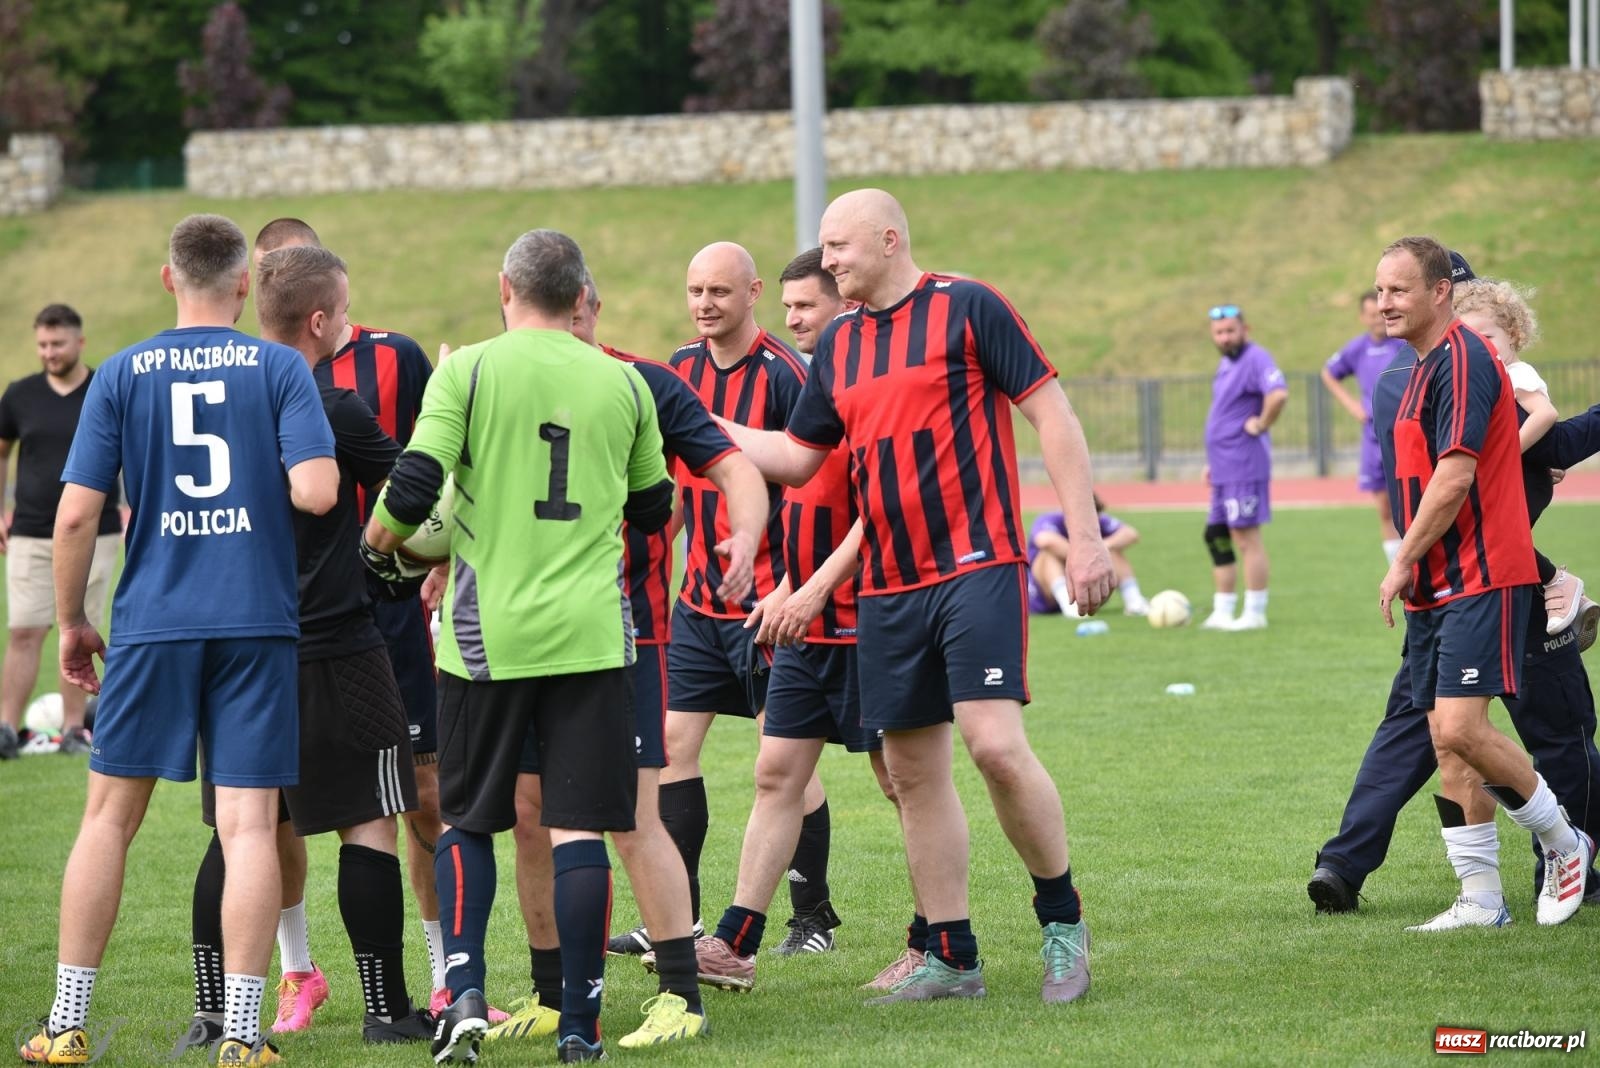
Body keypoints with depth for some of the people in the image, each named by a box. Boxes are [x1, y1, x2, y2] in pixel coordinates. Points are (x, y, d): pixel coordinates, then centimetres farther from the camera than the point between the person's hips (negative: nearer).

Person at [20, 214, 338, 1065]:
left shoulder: (122, 374, 2)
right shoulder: (280, 368, -1)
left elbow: (75, 515, -1)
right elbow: (316, 491, -13)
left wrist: (70, 623, 10)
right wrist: (271, 481, 11)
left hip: (151, 623, 1)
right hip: (256, 626, -1)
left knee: (109, 817, 10)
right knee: (248, 825, -1)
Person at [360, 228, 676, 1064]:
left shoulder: (468, 371, -3)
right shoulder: (623, 383, 6)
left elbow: (413, 488, -11)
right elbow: (652, 507, 18)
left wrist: (380, 545, 10)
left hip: (489, 633, -1)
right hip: (591, 633, 1)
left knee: (467, 822, 11)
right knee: (578, 828, 2)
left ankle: (463, 992, -5)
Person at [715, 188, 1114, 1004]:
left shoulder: (967, 308, -4)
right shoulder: (838, 345, 14)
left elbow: (1051, 413, -5)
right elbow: (796, 456, 23)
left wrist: (1085, 534, -10)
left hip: (978, 564, -7)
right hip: (888, 589, 7)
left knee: (995, 745, -18)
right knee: (912, 771, 6)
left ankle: (1063, 920, 0)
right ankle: (951, 958, 14)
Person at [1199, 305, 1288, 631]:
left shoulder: (1255, 360, -15)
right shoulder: (1226, 363, 17)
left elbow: (1279, 394, -34)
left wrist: (1261, 425, -21)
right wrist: (1212, 461, 23)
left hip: (1244, 466, -10)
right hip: (1224, 468, 10)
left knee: (1246, 536, -6)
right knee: (1216, 536, 13)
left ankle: (1254, 614, -1)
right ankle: (1223, 612, 19)